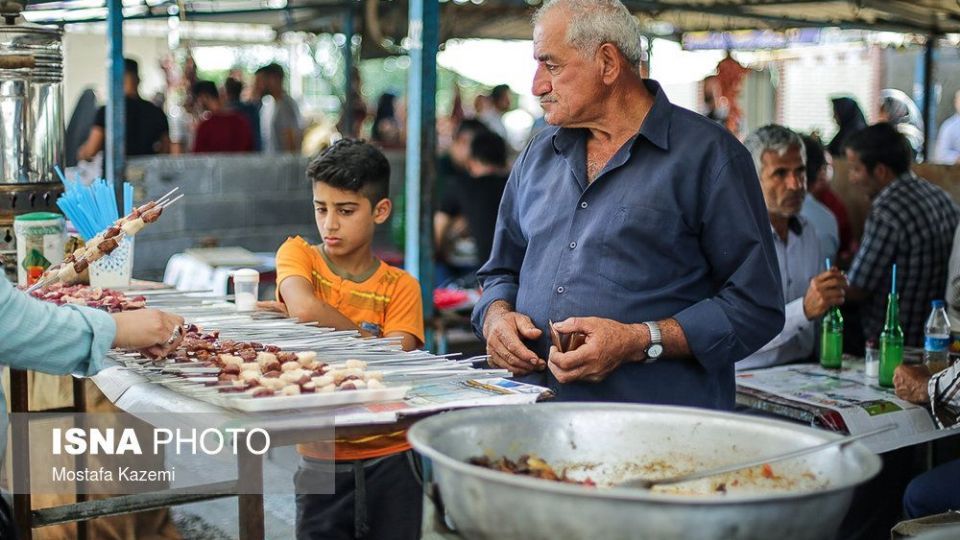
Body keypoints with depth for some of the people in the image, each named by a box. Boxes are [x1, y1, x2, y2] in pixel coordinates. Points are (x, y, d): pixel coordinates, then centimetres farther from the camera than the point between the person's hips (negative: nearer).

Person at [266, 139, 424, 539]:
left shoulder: (400, 287, 0)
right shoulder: (298, 255, 0)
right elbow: (303, 306, -22)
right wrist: (369, 340, -13)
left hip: (388, 460, 1)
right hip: (320, 460, 0)